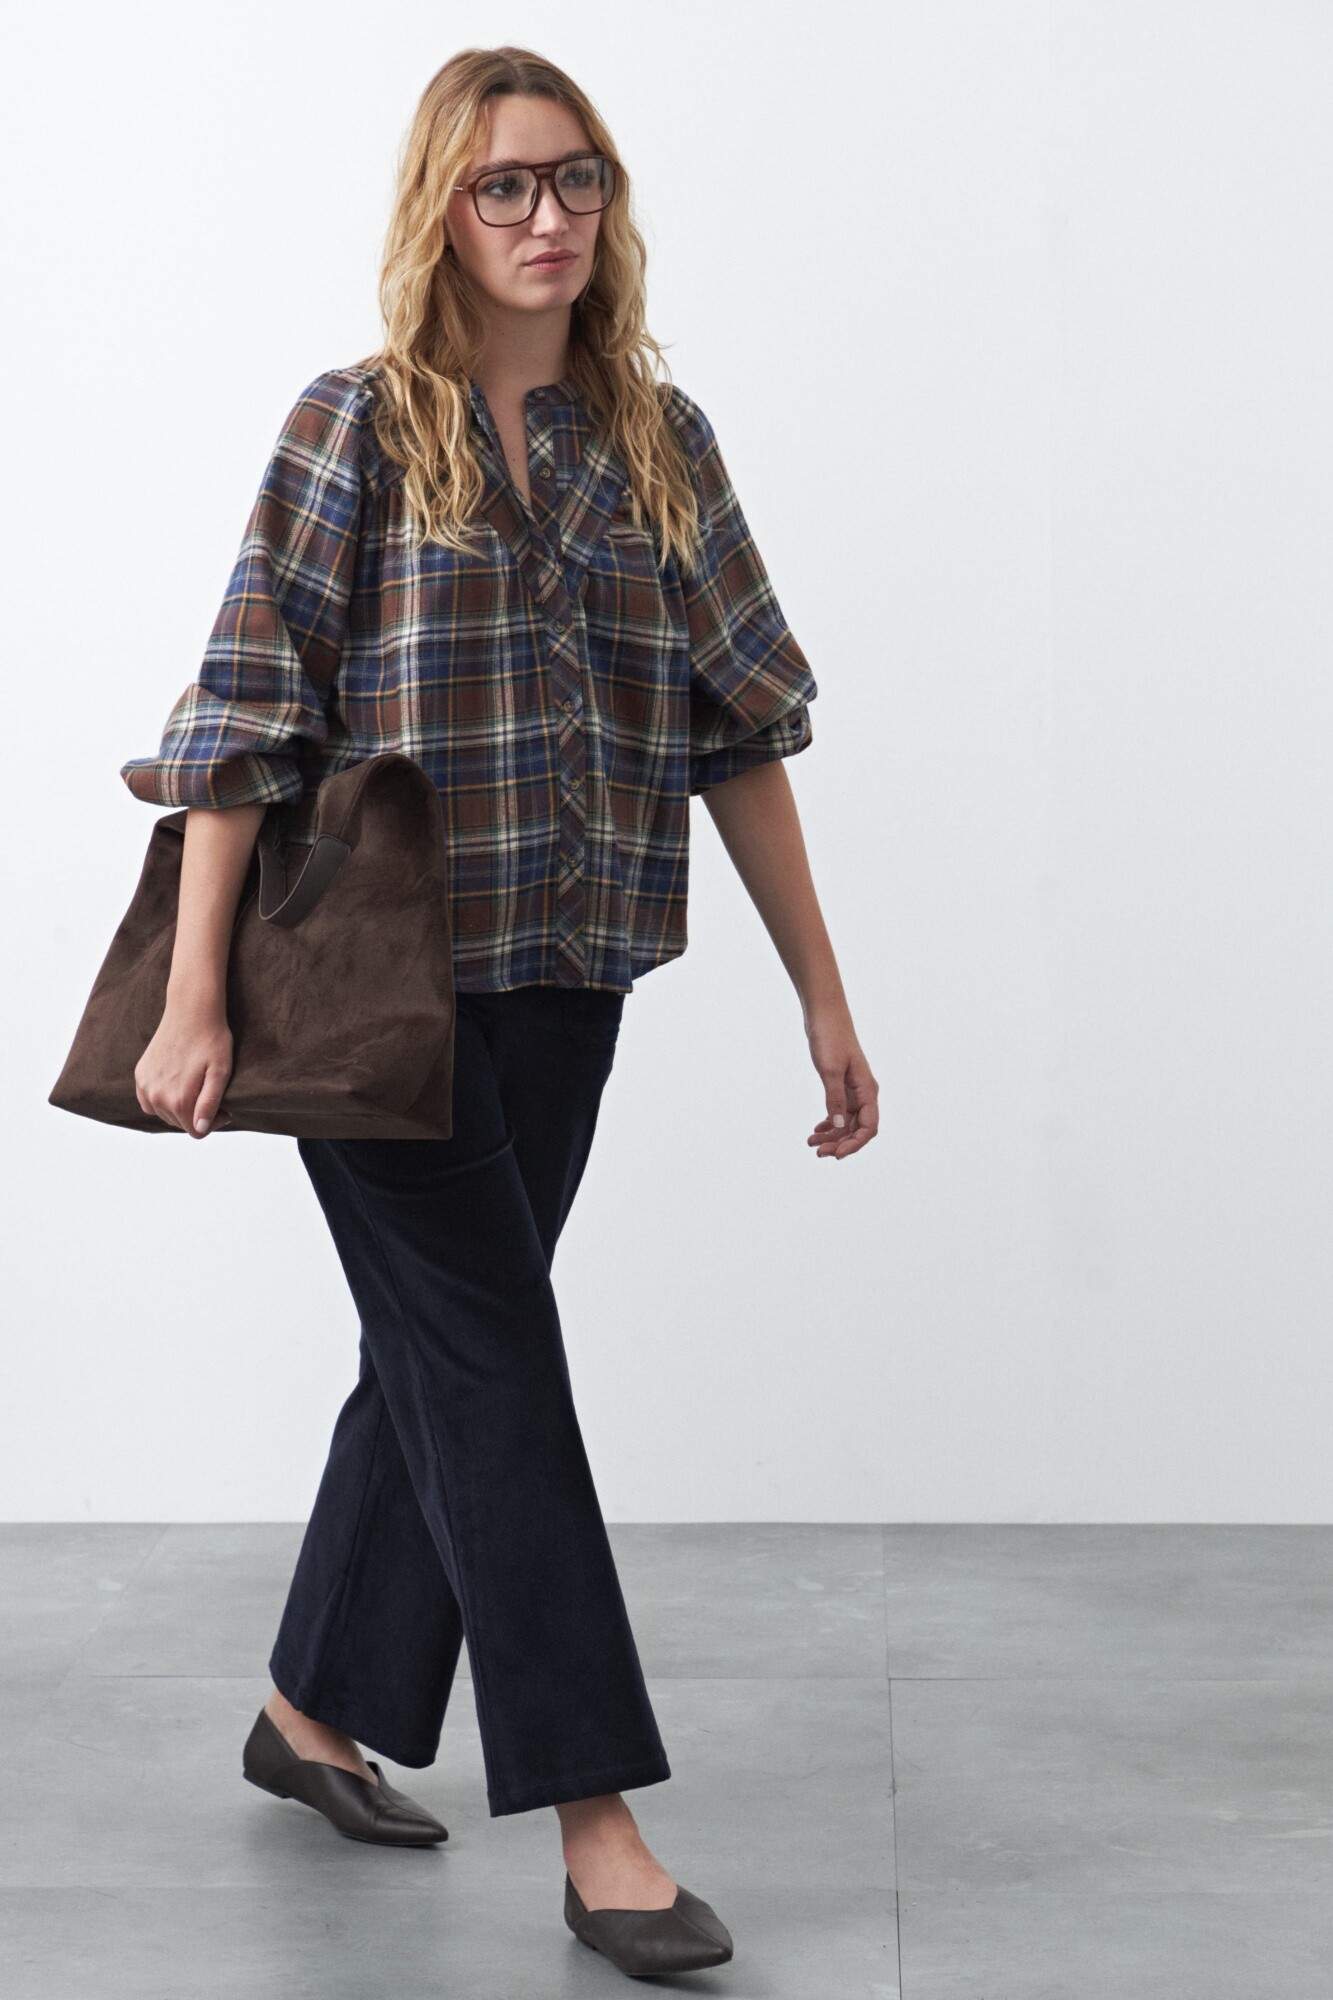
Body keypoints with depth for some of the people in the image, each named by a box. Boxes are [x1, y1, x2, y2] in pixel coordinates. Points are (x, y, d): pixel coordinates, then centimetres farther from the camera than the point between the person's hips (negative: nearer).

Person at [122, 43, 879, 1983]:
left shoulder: (659, 440, 7)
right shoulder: (358, 427, -6)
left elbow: (739, 726, 8)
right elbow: (243, 722, -8)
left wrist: (825, 999, 7)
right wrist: (196, 1003, -13)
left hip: (561, 986, 5)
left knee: (442, 1353, 14)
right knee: (498, 1367, -6)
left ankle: (315, 1713, 33)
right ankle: (598, 1822, -1)